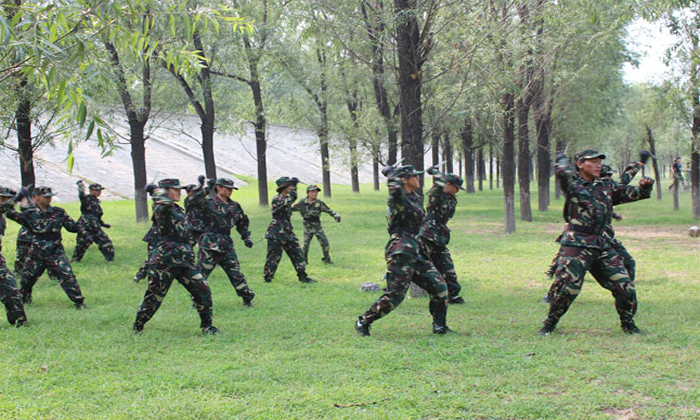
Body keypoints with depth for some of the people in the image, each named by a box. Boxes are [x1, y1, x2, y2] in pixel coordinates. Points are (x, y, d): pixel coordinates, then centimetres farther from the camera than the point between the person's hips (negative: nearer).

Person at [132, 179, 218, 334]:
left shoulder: (178, 210, 18)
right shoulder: (161, 208, -8)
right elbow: (164, 202, -33)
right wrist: (156, 190, -18)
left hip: (185, 261, 8)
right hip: (164, 261, -7)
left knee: (203, 290, 0)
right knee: (153, 297, 1)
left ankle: (206, 326, 11)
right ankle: (137, 327, 17)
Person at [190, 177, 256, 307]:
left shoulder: (235, 206, 12)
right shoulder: (208, 203, -6)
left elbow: (243, 222, 26)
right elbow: (194, 202, -27)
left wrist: (246, 237, 17)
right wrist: (203, 189, -34)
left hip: (227, 245, 4)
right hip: (210, 246, -4)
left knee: (236, 273, 6)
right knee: (200, 274, 1)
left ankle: (248, 298, 16)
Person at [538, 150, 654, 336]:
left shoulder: (607, 186, 16)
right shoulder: (572, 184, 0)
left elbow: (632, 194, 12)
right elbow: (563, 172, -20)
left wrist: (645, 187, -9)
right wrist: (563, 159, 2)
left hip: (602, 246, 5)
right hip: (576, 245, -5)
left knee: (625, 286, 2)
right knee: (568, 288, -11)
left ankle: (628, 324, 22)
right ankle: (549, 324, 9)